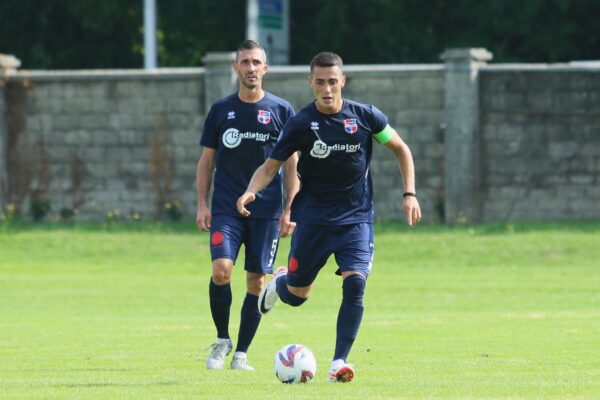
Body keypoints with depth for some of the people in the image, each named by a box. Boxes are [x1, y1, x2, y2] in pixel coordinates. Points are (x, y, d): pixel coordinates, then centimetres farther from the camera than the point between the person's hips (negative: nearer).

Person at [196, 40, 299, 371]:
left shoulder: (281, 111, 4)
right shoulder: (221, 110, 6)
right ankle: (222, 340, 3)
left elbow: (291, 165, 6)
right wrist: (202, 204, 1)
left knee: (256, 281, 0)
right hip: (226, 207, 0)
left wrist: (289, 210, -1)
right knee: (221, 270, -17)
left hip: (266, 211, 0)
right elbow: (207, 160, 10)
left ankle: (241, 354, 9)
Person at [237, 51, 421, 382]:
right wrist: (251, 191, -22)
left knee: (355, 282, -21)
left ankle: (339, 362, -17)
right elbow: (271, 166, -2)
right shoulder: (300, 124, -7)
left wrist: (409, 194, 0)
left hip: (356, 218, 0)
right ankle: (280, 281, 45)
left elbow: (401, 150, 9)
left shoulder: (365, 117, -4)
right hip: (313, 217, 0)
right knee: (296, 295, 7)